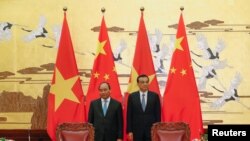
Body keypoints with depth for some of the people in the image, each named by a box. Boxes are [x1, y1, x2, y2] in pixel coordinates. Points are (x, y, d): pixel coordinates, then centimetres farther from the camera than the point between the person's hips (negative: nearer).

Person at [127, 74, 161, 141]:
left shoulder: (155, 96, 2)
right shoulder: (132, 96, 2)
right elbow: (129, 115, 2)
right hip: (137, 130, 0)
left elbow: (158, 114, 3)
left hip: (151, 130, 0)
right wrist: (129, 131, -3)